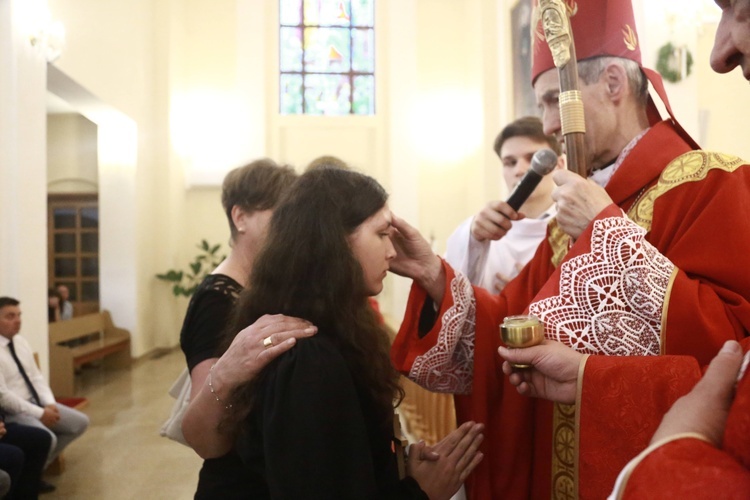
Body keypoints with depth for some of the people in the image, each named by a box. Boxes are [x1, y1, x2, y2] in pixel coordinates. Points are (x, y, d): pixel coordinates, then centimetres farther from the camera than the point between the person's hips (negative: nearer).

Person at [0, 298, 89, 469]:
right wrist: (39, 413, -20)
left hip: (35, 402, 9)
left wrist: (49, 403, -6)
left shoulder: (20, 342, 7)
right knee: (46, 439, -30)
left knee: (80, 422, 4)